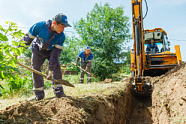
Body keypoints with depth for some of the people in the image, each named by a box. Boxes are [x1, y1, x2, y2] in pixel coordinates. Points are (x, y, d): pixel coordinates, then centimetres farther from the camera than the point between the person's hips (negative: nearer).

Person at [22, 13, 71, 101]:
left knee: (56, 66, -15)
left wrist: (51, 70, -30)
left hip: (51, 51, 1)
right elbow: (27, 38, -18)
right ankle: (39, 94, 2)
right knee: (35, 69, -8)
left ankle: (58, 91, -8)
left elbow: (56, 52, -27)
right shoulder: (39, 26, -32)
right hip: (37, 50, 0)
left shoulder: (61, 36, -28)